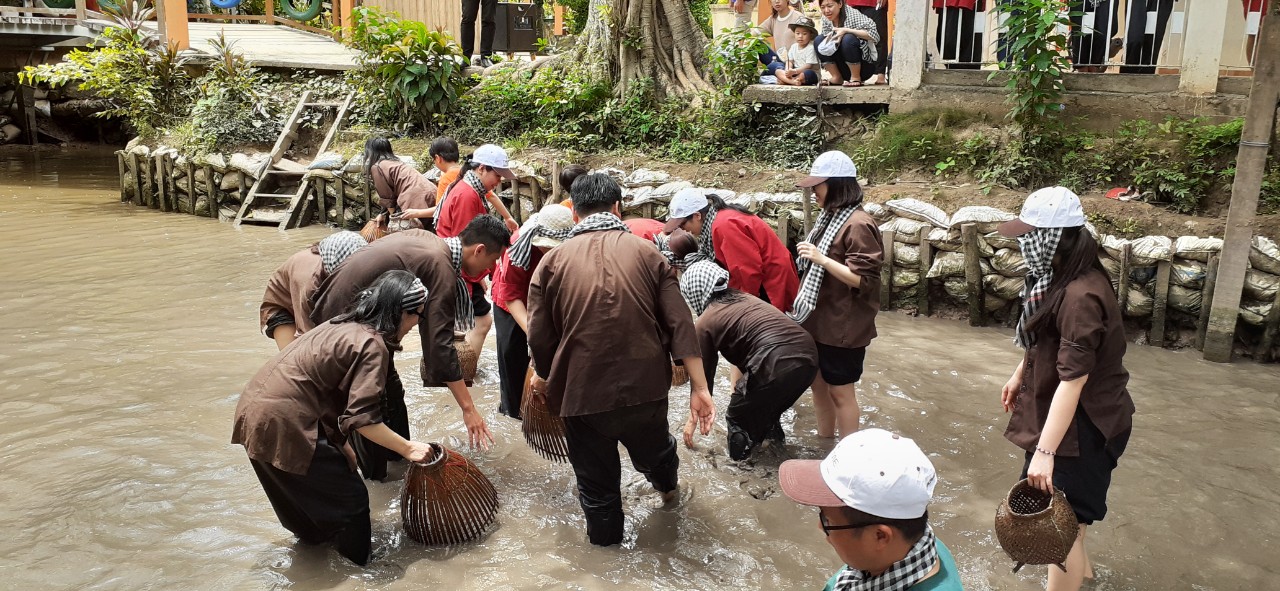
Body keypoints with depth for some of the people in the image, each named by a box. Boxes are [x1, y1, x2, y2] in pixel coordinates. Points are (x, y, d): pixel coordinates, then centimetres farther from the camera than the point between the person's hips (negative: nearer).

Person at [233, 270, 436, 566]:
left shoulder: (344, 325, 12)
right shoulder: (372, 345, -15)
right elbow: (362, 418, -21)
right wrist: (408, 448, -12)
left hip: (252, 411, 9)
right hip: (282, 427, -9)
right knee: (350, 500, 5)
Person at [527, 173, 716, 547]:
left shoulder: (552, 262, -2)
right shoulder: (647, 254, 0)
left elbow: (540, 337, -3)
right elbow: (679, 325, -7)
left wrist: (544, 378, 17)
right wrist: (699, 388, -6)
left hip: (581, 392, -2)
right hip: (644, 387, 2)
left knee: (596, 479, 18)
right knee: (653, 450, 31)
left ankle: (605, 539, 38)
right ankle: (667, 486, 59)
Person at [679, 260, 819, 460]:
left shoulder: (705, 322, 8)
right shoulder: (744, 297, 26)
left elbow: (703, 372, 15)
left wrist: (693, 418, 29)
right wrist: (741, 384, 51)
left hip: (777, 365, -7)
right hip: (809, 355, 7)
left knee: (737, 418, 17)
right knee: (764, 402, 32)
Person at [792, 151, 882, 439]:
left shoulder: (858, 225, -19)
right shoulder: (829, 217, 9)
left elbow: (863, 280, -23)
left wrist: (820, 258, -28)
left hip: (842, 326, -9)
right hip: (818, 320, 9)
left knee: (840, 391, 2)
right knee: (819, 383, 17)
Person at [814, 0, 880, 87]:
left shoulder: (853, 14, -16)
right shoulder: (826, 20, -1)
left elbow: (874, 35, -26)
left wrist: (846, 30, -32)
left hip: (865, 64, -5)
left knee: (848, 39, -31)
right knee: (819, 40, -9)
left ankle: (856, 78, -15)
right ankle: (837, 78, -4)